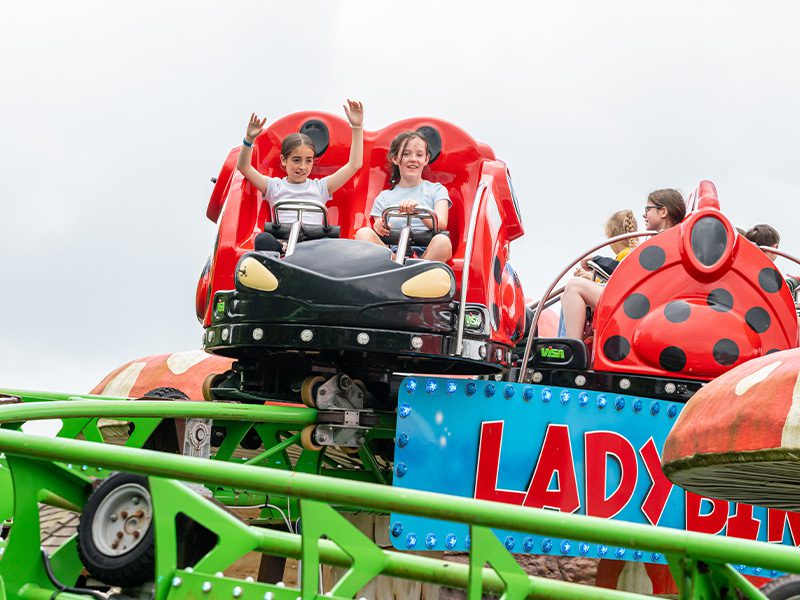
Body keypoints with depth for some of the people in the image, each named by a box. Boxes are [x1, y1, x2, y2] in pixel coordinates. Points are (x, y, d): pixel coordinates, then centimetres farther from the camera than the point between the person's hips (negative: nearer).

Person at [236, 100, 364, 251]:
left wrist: (357, 128, 7)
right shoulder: (275, 187, 18)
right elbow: (243, 167, 7)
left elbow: (354, 165, 14)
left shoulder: (320, 187, 20)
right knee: (263, 239, -37)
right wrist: (249, 139, -9)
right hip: (281, 242, -1)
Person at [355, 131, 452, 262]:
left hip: (427, 257, -2)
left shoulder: (436, 190, 16)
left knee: (442, 241, -35)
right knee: (363, 233, -24)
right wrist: (379, 227, -11)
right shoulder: (383, 198, 20)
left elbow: (441, 224, -2)